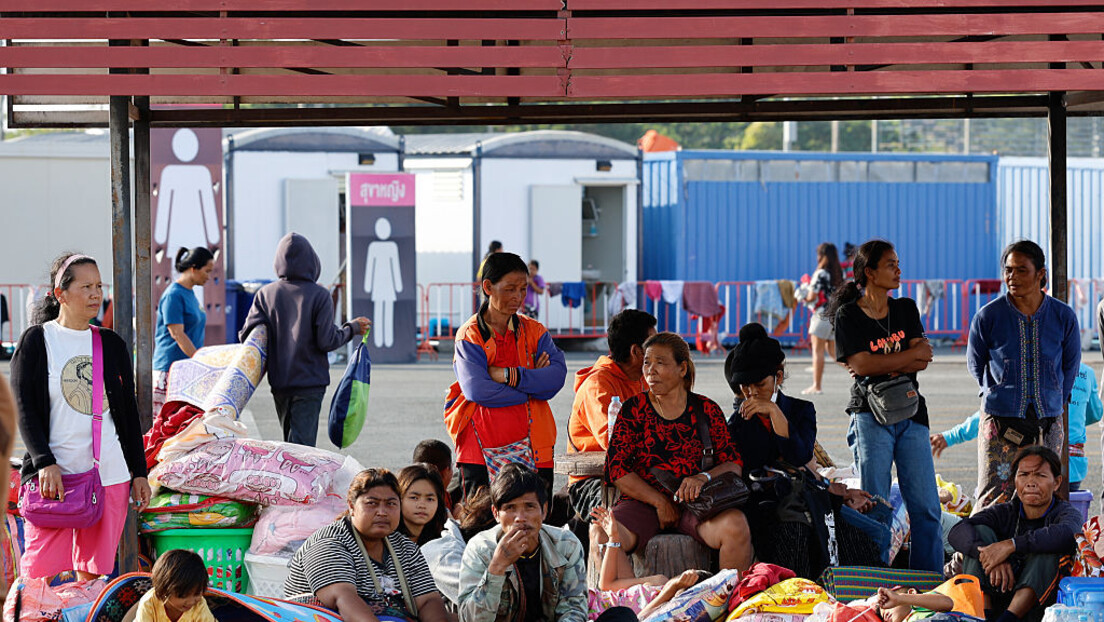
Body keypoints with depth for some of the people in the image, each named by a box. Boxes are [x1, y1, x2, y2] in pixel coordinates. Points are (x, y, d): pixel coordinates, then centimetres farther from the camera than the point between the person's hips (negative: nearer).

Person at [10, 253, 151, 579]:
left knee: (92, 574, 3)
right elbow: (24, 409, -3)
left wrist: (139, 473, 13)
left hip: (110, 476, 3)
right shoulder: (36, 341, 1)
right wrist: (45, 463, -15)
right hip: (53, 473, -3)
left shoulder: (112, 345, 13)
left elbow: (128, 412, 17)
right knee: (40, 576, -8)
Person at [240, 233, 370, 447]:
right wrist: (352, 328, 5)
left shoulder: (265, 294, 1)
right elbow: (327, 341, -12)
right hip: (310, 381, -4)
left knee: (291, 443, 18)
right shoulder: (320, 295, -9)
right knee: (302, 444, -7)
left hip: (278, 382, 4)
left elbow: (248, 335, -5)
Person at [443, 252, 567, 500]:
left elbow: (557, 376, -5)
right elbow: (476, 389, -14)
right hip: (481, 450, -3)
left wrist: (509, 376, -14)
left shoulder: (534, 331, 12)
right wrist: (533, 386, -8)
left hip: (532, 449, 3)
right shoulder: (469, 335, 1)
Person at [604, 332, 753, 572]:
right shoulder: (634, 408, 6)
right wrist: (660, 502, -9)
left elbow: (733, 463, 6)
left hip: (693, 502, 1)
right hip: (642, 502, 0)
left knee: (736, 527, -30)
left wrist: (704, 477, -16)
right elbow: (616, 468, 0)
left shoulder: (706, 410, 9)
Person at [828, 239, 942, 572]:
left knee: (926, 507, -1)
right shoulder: (848, 315, -1)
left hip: (910, 413, 4)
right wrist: (910, 355, -7)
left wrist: (885, 366, -13)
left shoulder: (906, 309, 12)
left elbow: (923, 361, 2)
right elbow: (860, 364, -14)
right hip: (870, 416, -4)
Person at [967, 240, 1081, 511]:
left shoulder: (1063, 316, 0)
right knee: (993, 500, -8)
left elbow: (1070, 366, 15)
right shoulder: (988, 317, -5)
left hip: (1048, 424, 2)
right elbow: (975, 365, 10)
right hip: (1000, 423, -2)